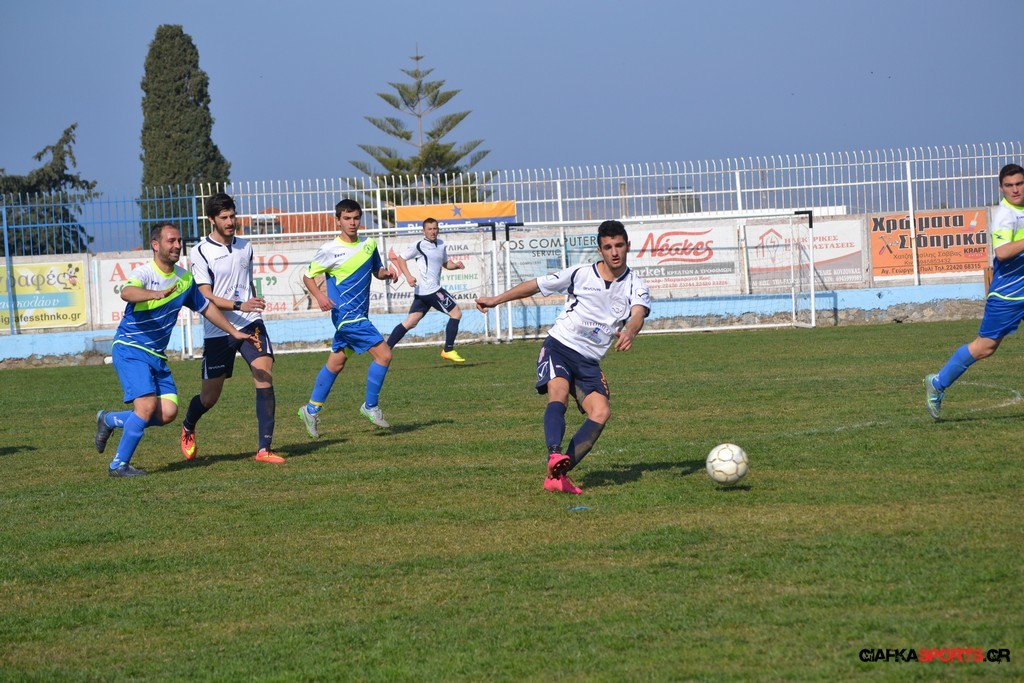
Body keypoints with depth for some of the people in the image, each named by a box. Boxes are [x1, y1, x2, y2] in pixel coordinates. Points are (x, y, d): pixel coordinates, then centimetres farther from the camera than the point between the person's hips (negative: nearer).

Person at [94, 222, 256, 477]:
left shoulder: (185, 279, 7)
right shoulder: (143, 273, -15)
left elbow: (205, 307, 24)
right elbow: (127, 293, -39)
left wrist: (234, 332, 25)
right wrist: (156, 294, -57)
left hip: (157, 355, 7)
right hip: (129, 349, -7)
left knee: (168, 412, -7)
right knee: (147, 405, -21)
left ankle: (109, 420, 16)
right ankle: (119, 465, -7)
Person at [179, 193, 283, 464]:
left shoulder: (245, 247, 9)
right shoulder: (200, 253, -8)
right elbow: (207, 297, -14)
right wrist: (239, 306, -26)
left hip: (250, 323, 3)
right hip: (217, 331, -3)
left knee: (265, 377, -17)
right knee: (209, 397, 5)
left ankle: (264, 449, -16)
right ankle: (188, 429, 39)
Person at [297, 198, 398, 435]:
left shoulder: (369, 245, 7)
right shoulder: (330, 250, -9)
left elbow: (376, 270, 21)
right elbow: (307, 276, -2)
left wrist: (386, 273, -3)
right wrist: (319, 296, -20)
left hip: (360, 314, 7)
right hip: (346, 314, -7)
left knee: (336, 363, 15)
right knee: (383, 354, -14)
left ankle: (311, 410, 26)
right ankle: (370, 406, -1)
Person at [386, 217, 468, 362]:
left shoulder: (441, 245, 16)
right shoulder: (419, 246, -7)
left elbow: (446, 263, 27)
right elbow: (400, 258, -2)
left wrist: (456, 265, 5)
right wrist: (408, 276, -14)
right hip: (430, 289, -8)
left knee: (410, 323, 8)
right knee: (456, 313, -4)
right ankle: (448, 350, 1)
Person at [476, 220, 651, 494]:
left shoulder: (635, 286, 0)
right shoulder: (580, 274, -1)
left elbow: (638, 314, -22)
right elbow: (535, 286, 10)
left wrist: (629, 332, -46)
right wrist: (495, 300, 13)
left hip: (589, 362, 2)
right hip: (559, 347, -2)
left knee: (601, 412, -19)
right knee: (559, 394, -31)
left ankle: (556, 476, -22)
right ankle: (555, 455, -53)